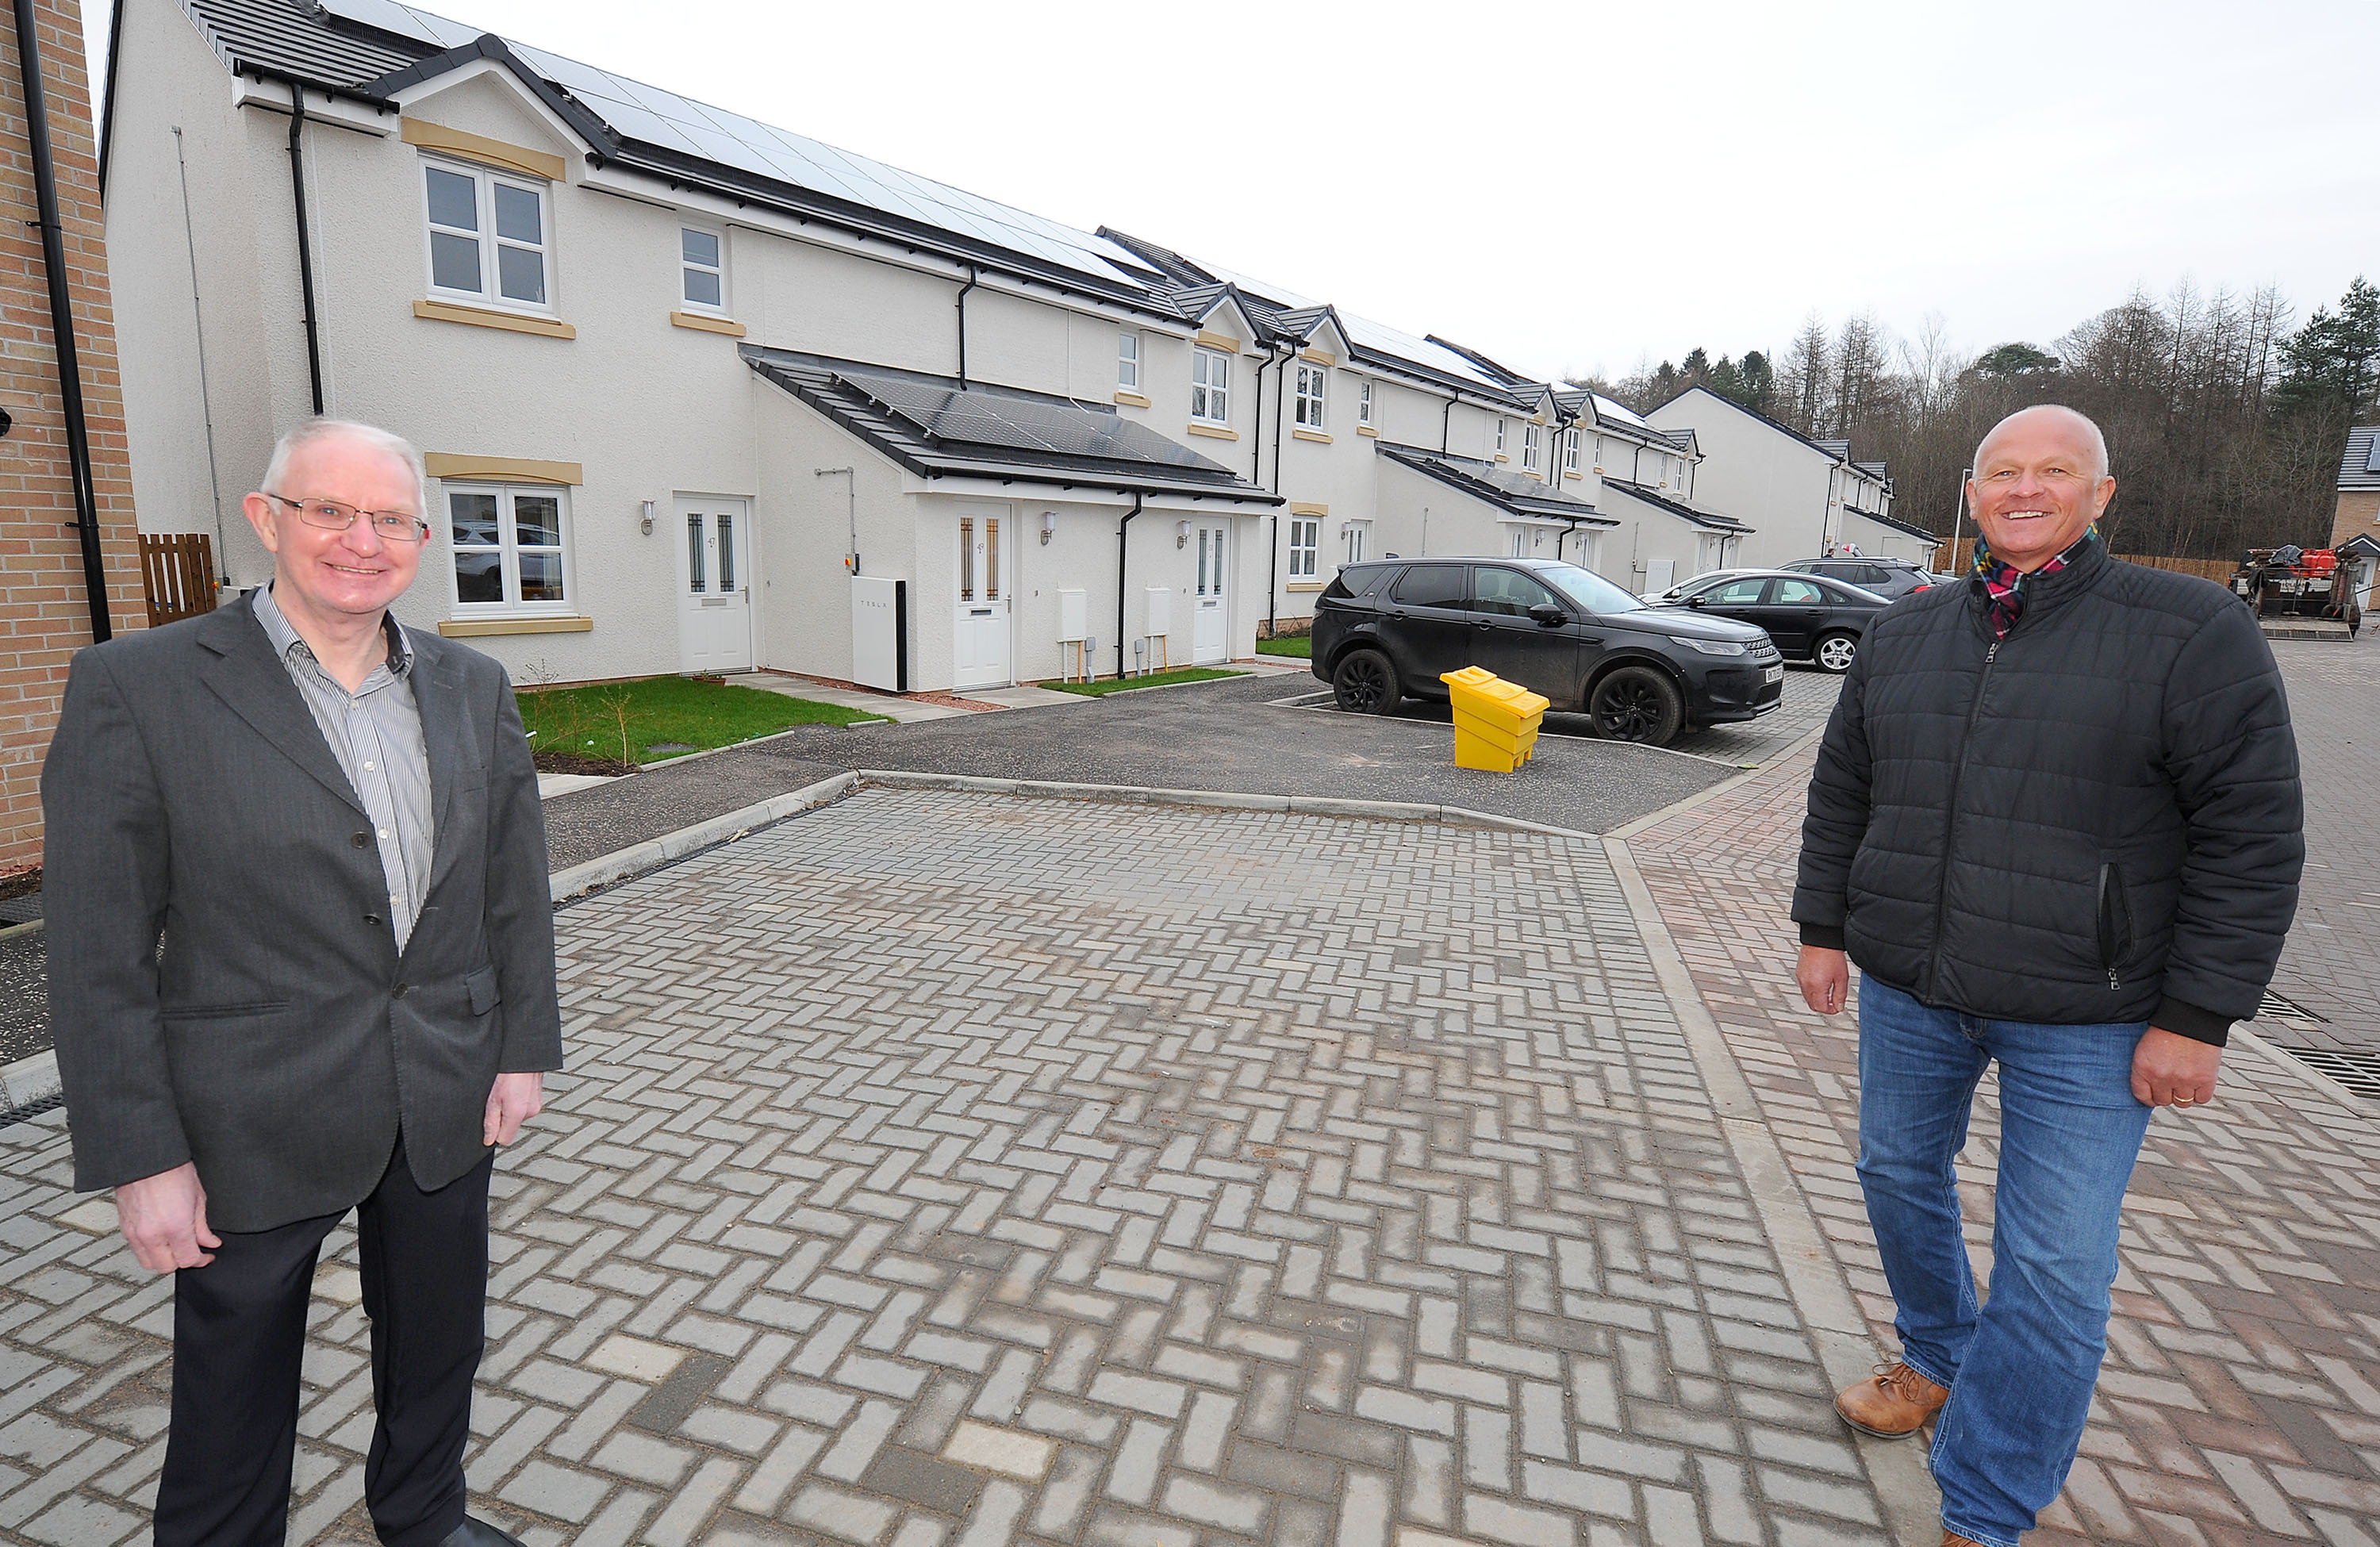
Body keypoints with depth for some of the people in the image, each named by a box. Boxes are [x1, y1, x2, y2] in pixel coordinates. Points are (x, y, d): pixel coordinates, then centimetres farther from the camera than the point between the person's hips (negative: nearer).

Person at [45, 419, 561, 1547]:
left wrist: (524, 1051, 4)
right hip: (255, 1127, -4)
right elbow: (98, 954, -11)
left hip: (448, 1106, 4)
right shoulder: (136, 687, -11)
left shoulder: (473, 688, 1)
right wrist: (141, 1159, -11)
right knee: (234, 1385, 17)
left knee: (436, 1350, 23)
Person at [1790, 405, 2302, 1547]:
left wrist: (2198, 1018, -12)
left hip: (2084, 1021, -4)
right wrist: (1823, 927, 7)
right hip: (1908, 990, 5)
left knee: (2053, 1268, 1)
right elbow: (1841, 792, 11)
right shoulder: (1904, 633, 5)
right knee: (1899, 1176, 19)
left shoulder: (2192, 632, -8)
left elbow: (2252, 837, -9)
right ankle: (1939, 1362, 46)